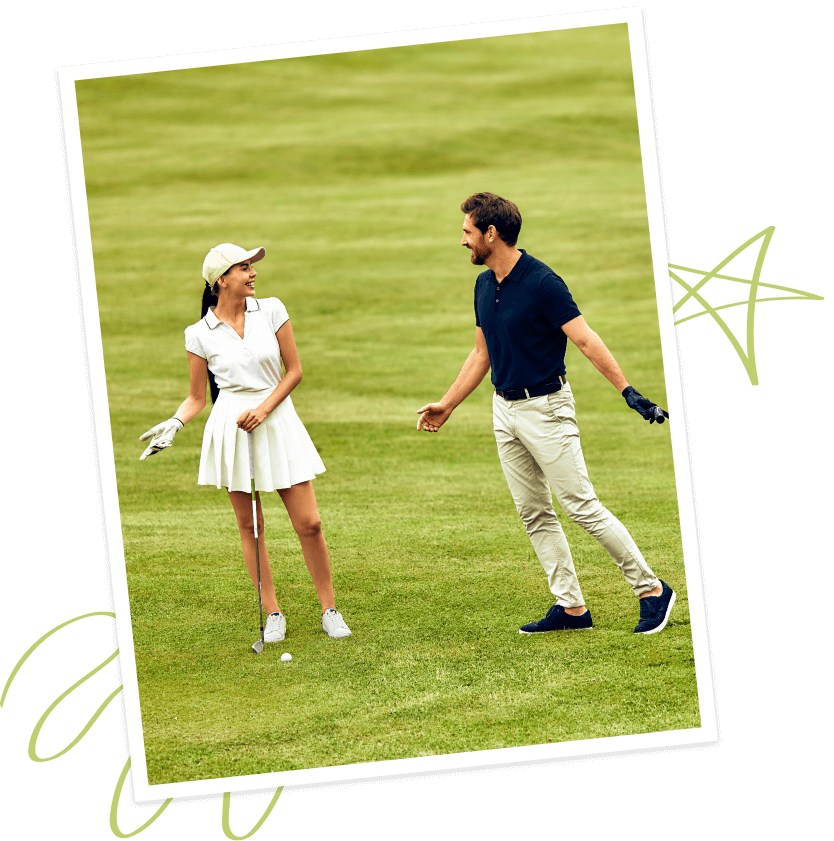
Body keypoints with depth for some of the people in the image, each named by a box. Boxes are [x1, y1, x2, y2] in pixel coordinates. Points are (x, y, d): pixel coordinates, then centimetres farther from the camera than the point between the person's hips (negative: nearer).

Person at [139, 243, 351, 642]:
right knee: (250, 527, 4)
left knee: (309, 523, -2)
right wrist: (173, 424, -13)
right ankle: (273, 614, 15)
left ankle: (329, 610, 11)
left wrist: (263, 409, -8)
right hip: (231, 429, -1)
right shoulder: (200, 334, -2)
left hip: (277, 420, 1)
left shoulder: (271, 311, 0)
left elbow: (295, 370, 4)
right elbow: (196, 398, 6)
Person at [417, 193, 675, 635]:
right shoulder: (484, 285, 8)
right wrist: (446, 405, 21)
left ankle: (652, 590, 2)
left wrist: (629, 392, -26)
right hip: (504, 410, 8)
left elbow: (587, 341, -20)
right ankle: (572, 607, 13)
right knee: (534, 514, 7)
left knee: (582, 507, -8)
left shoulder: (542, 282, -17)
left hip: (546, 408, -8)